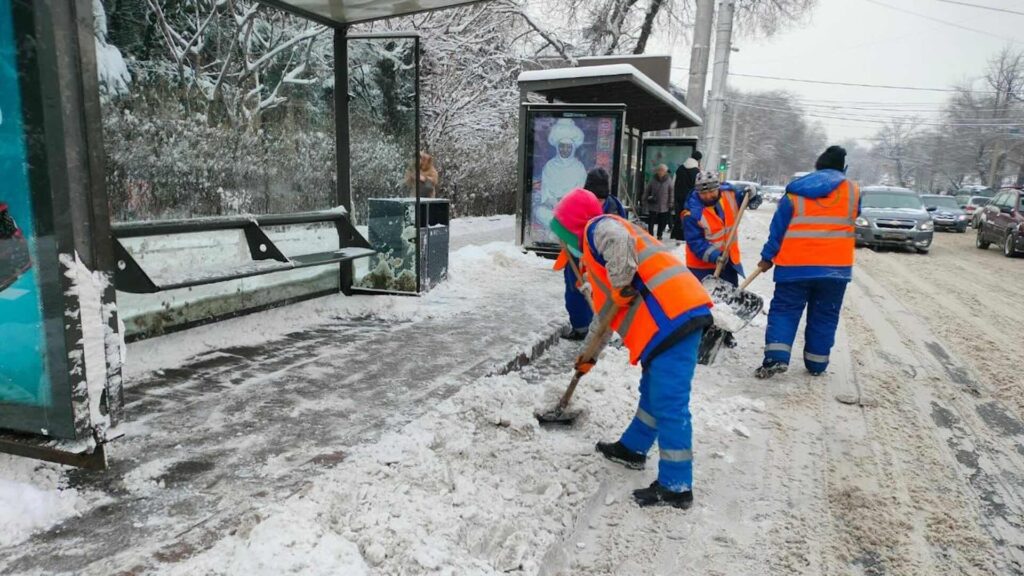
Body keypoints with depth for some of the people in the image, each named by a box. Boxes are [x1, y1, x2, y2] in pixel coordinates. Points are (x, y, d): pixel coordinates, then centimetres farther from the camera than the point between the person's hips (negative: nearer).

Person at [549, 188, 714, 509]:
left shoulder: (598, 228, 0)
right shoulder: (595, 254, 29)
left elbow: (619, 240, -27)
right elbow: (607, 308, 36)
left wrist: (622, 286, -17)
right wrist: (590, 355, 42)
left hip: (672, 316, -11)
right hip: (669, 319, 11)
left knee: (668, 404, -6)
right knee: (652, 393, 23)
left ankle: (675, 488, 1)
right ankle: (632, 449, 40)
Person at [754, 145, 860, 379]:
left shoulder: (796, 191, 3)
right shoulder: (852, 190, 4)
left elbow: (778, 227, 2)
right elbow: (853, 217, 20)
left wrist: (767, 257, 8)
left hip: (795, 264, -1)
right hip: (836, 265, 1)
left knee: (784, 310, 3)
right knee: (824, 316, 11)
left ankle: (776, 357, -13)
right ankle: (816, 364, 16)